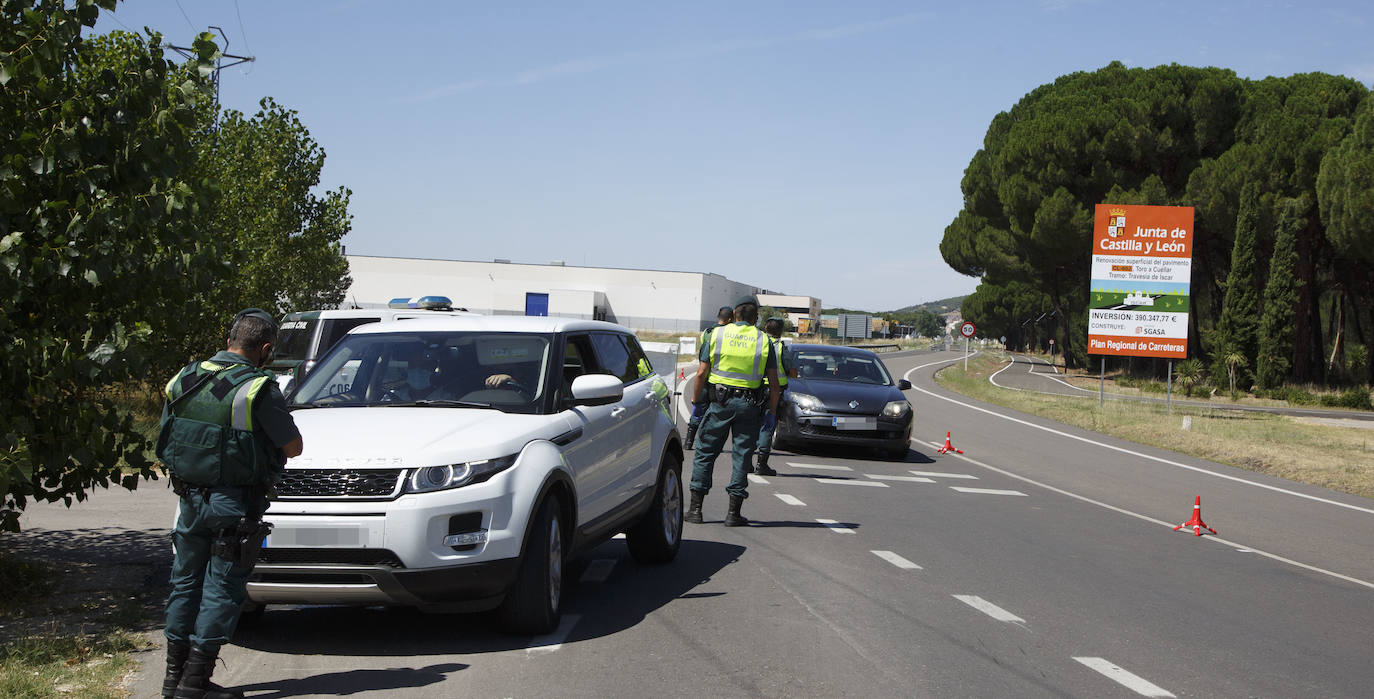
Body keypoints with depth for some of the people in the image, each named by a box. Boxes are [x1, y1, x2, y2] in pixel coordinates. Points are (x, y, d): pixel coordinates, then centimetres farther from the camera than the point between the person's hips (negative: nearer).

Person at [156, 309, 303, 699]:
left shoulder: (184, 379, 5)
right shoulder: (258, 389, -15)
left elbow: (167, 438, 13)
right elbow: (293, 447, -9)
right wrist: (270, 441, 10)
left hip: (190, 498, 6)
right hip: (234, 503, -6)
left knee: (185, 582, 16)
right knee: (222, 589, 2)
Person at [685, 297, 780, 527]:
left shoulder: (717, 335, 2)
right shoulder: (764, 341, 3)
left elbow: (701, 374, -1)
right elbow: (773, 383, 1)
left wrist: (696, 402, 7)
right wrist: (772, 412, 8)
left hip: (719, 403, 0)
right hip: (750, 406, 0)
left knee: (705, 453, 8)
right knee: (742, 456, 5)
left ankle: (695, 508, 7)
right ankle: (733, 512, 5)